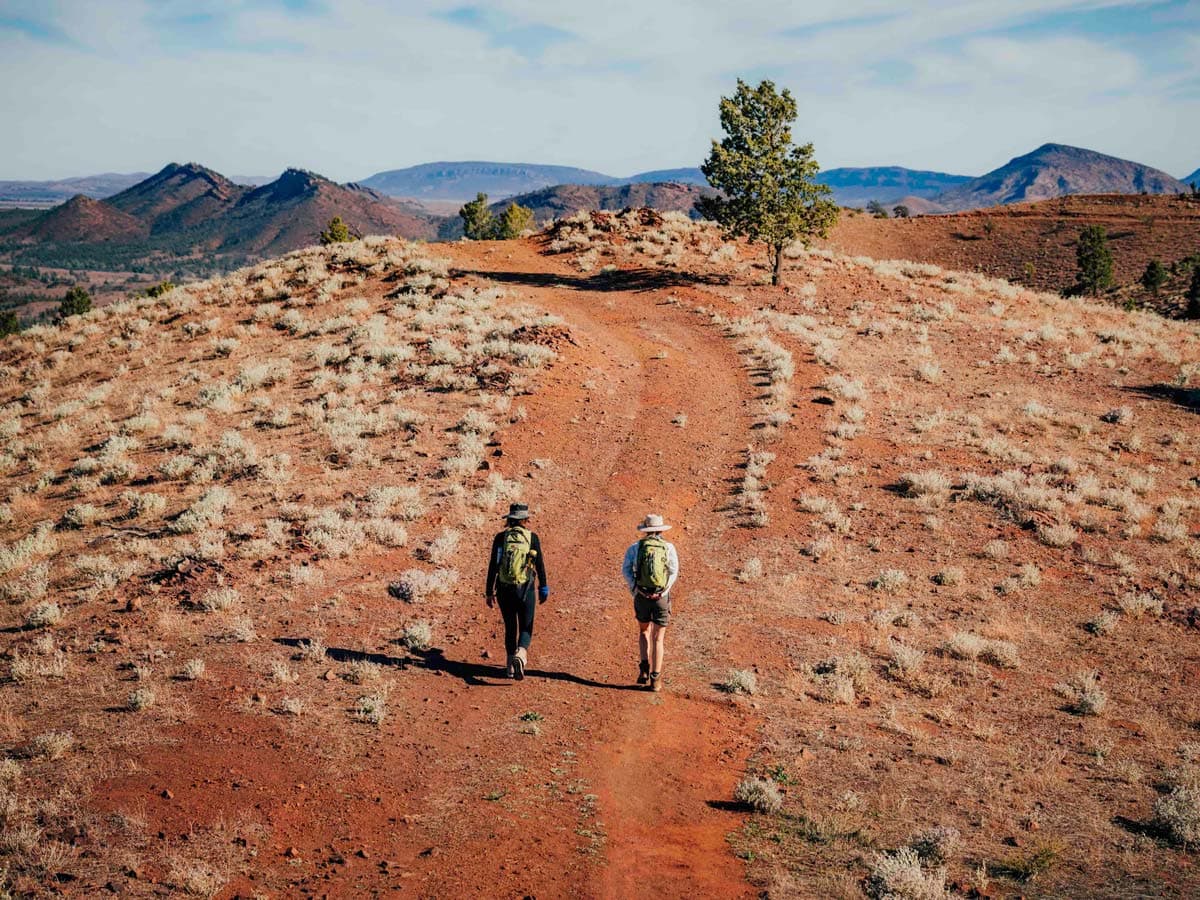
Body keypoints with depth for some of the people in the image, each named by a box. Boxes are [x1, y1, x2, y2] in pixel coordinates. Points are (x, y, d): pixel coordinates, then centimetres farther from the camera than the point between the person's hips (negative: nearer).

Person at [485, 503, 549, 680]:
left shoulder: (500, 538, -1)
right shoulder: (532, 538, -4)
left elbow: (492, 566, -1)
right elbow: (540, 565, -2)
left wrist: (489, 592, 6)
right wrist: (543, 588, 8)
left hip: (504, 590, 2)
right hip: (526, 590, -2)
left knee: (510, 628, 16)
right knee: (526, 628, 6)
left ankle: (511, 666, 20)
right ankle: (520, 656, -22)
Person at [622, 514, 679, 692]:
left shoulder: (636, 546, 2)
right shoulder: (668, 547, 0)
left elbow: (626, 569, -9)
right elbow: (673, 571, -13)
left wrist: (634, 589, -7)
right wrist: (664, 591, -13)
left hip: (641, 596, 1)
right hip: (661, 597, -1)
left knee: (644, 631, 23)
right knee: (658, 638, 6)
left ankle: (644, 667, 7)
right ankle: (655, 679, 2)